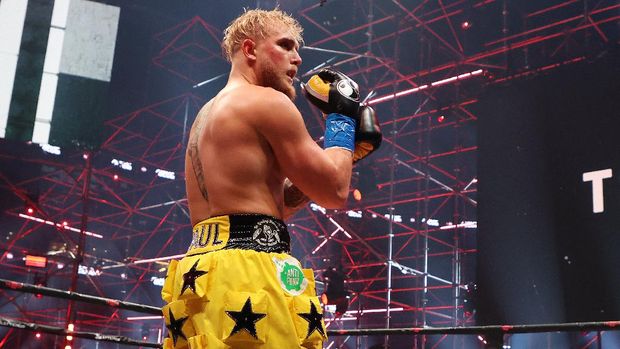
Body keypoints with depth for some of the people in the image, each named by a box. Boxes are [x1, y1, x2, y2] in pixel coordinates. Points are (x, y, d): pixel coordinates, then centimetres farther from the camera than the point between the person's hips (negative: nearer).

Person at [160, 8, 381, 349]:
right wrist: (342, 117, 11)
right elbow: (334, 191, -2)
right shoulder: (268, 101, -4)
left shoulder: (207, 115, 24)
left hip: (202, 276, 10)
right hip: (247, 272, -10)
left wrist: (336, 152, 23)